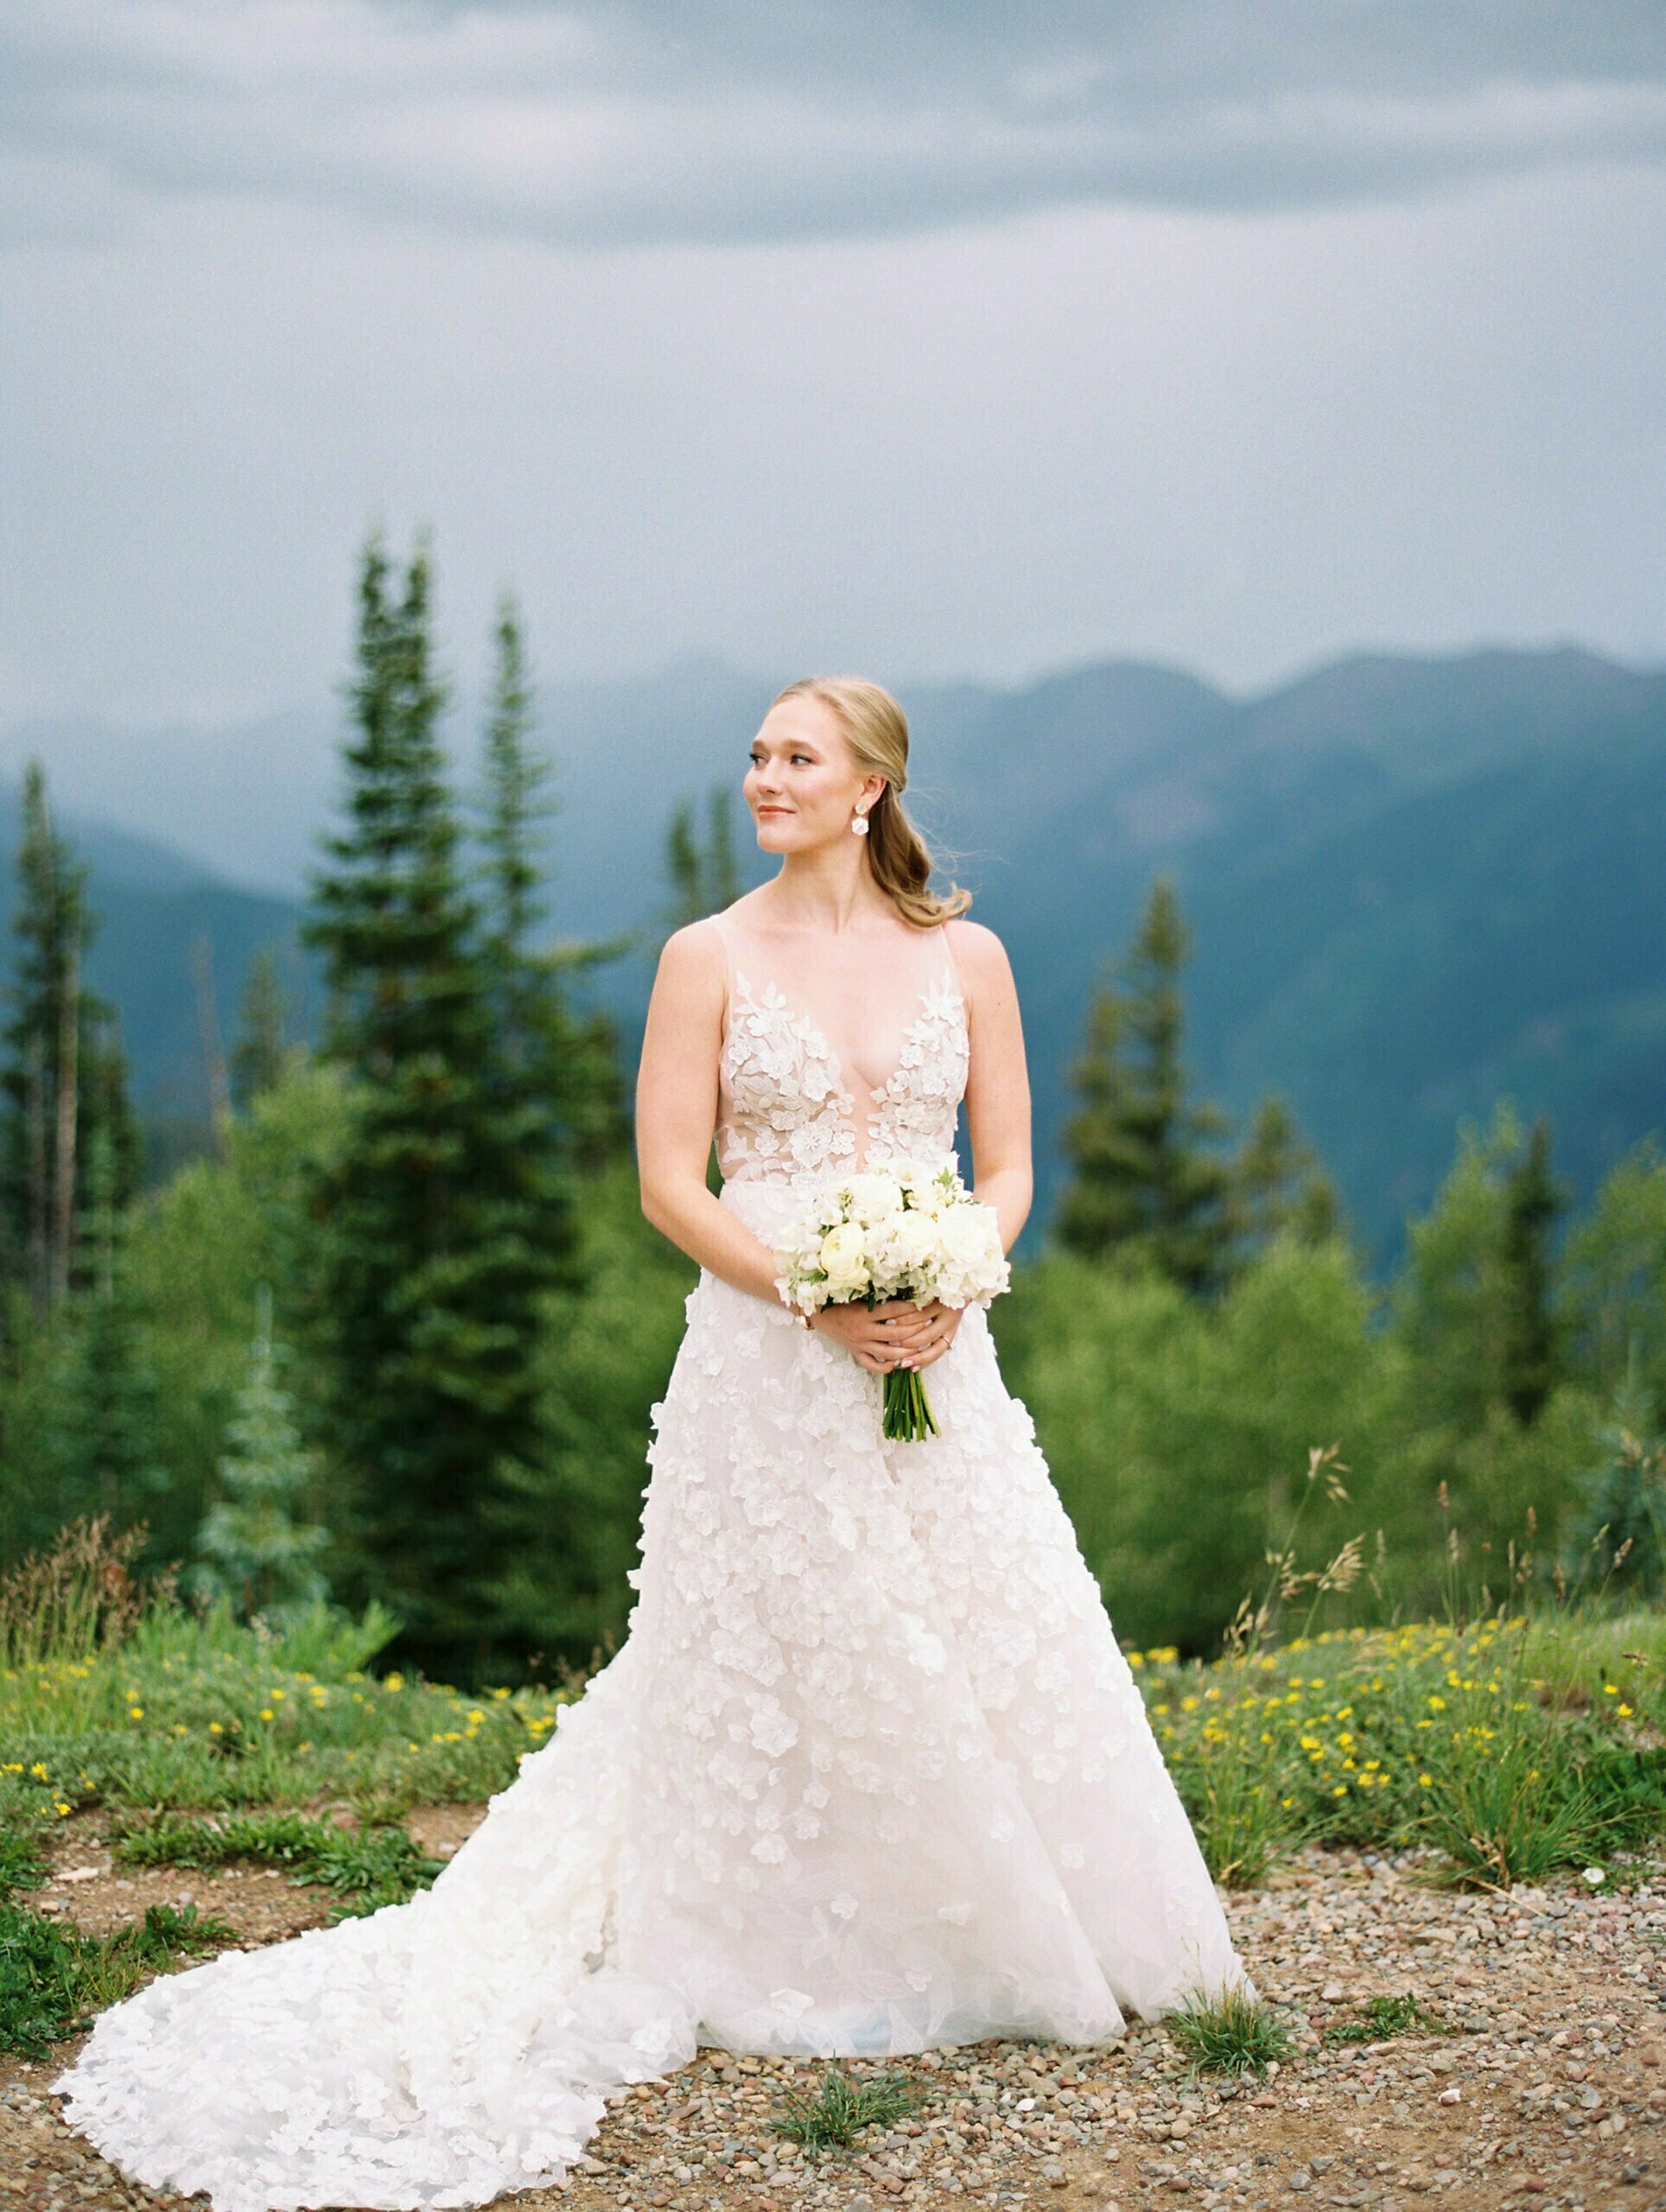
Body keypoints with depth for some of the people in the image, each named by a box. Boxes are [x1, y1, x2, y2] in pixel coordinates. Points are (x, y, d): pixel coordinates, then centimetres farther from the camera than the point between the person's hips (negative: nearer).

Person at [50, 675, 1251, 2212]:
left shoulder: (965, 957, 6)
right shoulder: (710, 957, 0)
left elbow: (1008, 1167, 7)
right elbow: (672, 1184, -3)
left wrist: (946, 1291, -12)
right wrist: (823, 1296, -16)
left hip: (933, 1361, 2)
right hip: (765, 1359, -2)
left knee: (971, 1650, 3)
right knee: (767, 1654, 2)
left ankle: (984, 1950, 21)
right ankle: (784, 1963, 16)